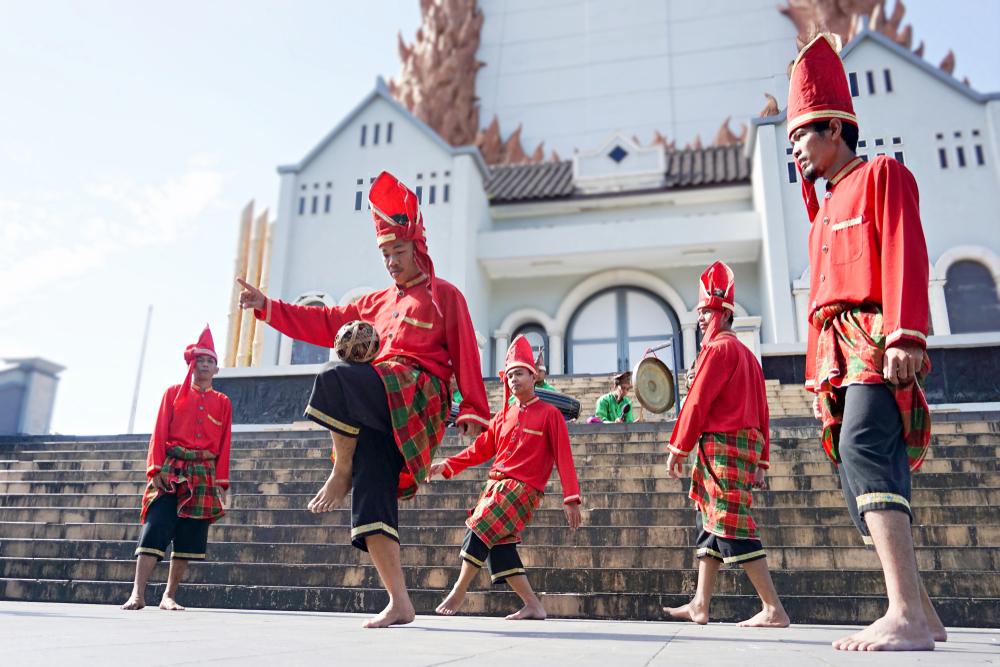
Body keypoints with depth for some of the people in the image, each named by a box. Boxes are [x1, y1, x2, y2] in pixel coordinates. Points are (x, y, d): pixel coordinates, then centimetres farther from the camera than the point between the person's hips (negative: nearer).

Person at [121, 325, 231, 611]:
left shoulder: (222, 403, 11)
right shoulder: (173, 393, 8)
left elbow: (224, 445, 8)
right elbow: (159, 434, 1)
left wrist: (222, 483, 2)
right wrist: (156, 469, -10)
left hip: (203, 477, 2)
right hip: (171, 472, -2)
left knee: (188, 539, 3)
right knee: (155, 530, -11)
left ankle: (169, 596, 11)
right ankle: (137, 594, -10)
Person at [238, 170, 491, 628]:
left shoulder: (444, 295, 10)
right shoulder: (378, 302, 28)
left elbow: (464, 353, 2)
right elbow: (325, 323, 25)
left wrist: (473, 409, -8)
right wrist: (267, 307, 18)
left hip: (417, 394, -6)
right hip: (377, 410, 6)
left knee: (334, 379, -31)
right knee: (372, 502, -6)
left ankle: (340, 474, -13)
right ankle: (399, 603, -3)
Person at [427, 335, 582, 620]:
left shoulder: (550, 414, -1)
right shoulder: (503, 415, 16)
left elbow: (564, 458, -5)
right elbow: (481, 449, 17)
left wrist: (571, 499, -13)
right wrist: (446, 466, 7)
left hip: (523, 488, -6)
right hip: (495, 484, 7)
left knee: (480, 531, -19)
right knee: (497, 544, -1)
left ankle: (458, 593, -6)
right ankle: (532, 605, 8)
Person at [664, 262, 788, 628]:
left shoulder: (719, 347, -7)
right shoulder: (746, 353, 21)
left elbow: (697, 401, -13)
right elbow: (761, 411, 19)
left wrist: (678, 448, -10)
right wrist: (761, 461, 20)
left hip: (721, 445, -10)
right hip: (747, 445, 10)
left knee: (732, 528, -8)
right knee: (711, 525, 11)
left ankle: (774, 609, -7)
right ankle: (700, 605, 15)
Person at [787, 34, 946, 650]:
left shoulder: (882, 174, 4)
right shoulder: (826, 209, 27)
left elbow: (907, 255, -11)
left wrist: (907, 335, -24)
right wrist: (821, 375, 17)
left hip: (876, 343, -9)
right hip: (839, 356, 9)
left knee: (865, 447, -27)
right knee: (862, 479, 5)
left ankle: (907, 617, -30)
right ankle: (922, 615, 12)